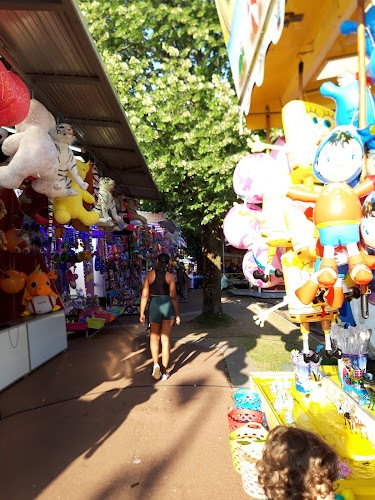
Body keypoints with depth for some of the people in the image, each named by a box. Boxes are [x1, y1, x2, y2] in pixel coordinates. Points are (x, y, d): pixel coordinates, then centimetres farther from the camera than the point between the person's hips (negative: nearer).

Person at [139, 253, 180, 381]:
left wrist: (142, 313, 4)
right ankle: (164, 372, 10)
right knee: (165, 339, 7)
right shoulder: (169, 276, -1)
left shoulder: (149, 275, -1)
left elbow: (145, 295, -2)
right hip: (168, 305, 0)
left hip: (154, 305, 0)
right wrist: (177, 315, 5)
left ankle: (156, 364, -5)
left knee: (154, 338, 17)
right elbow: (173, 296, -2)